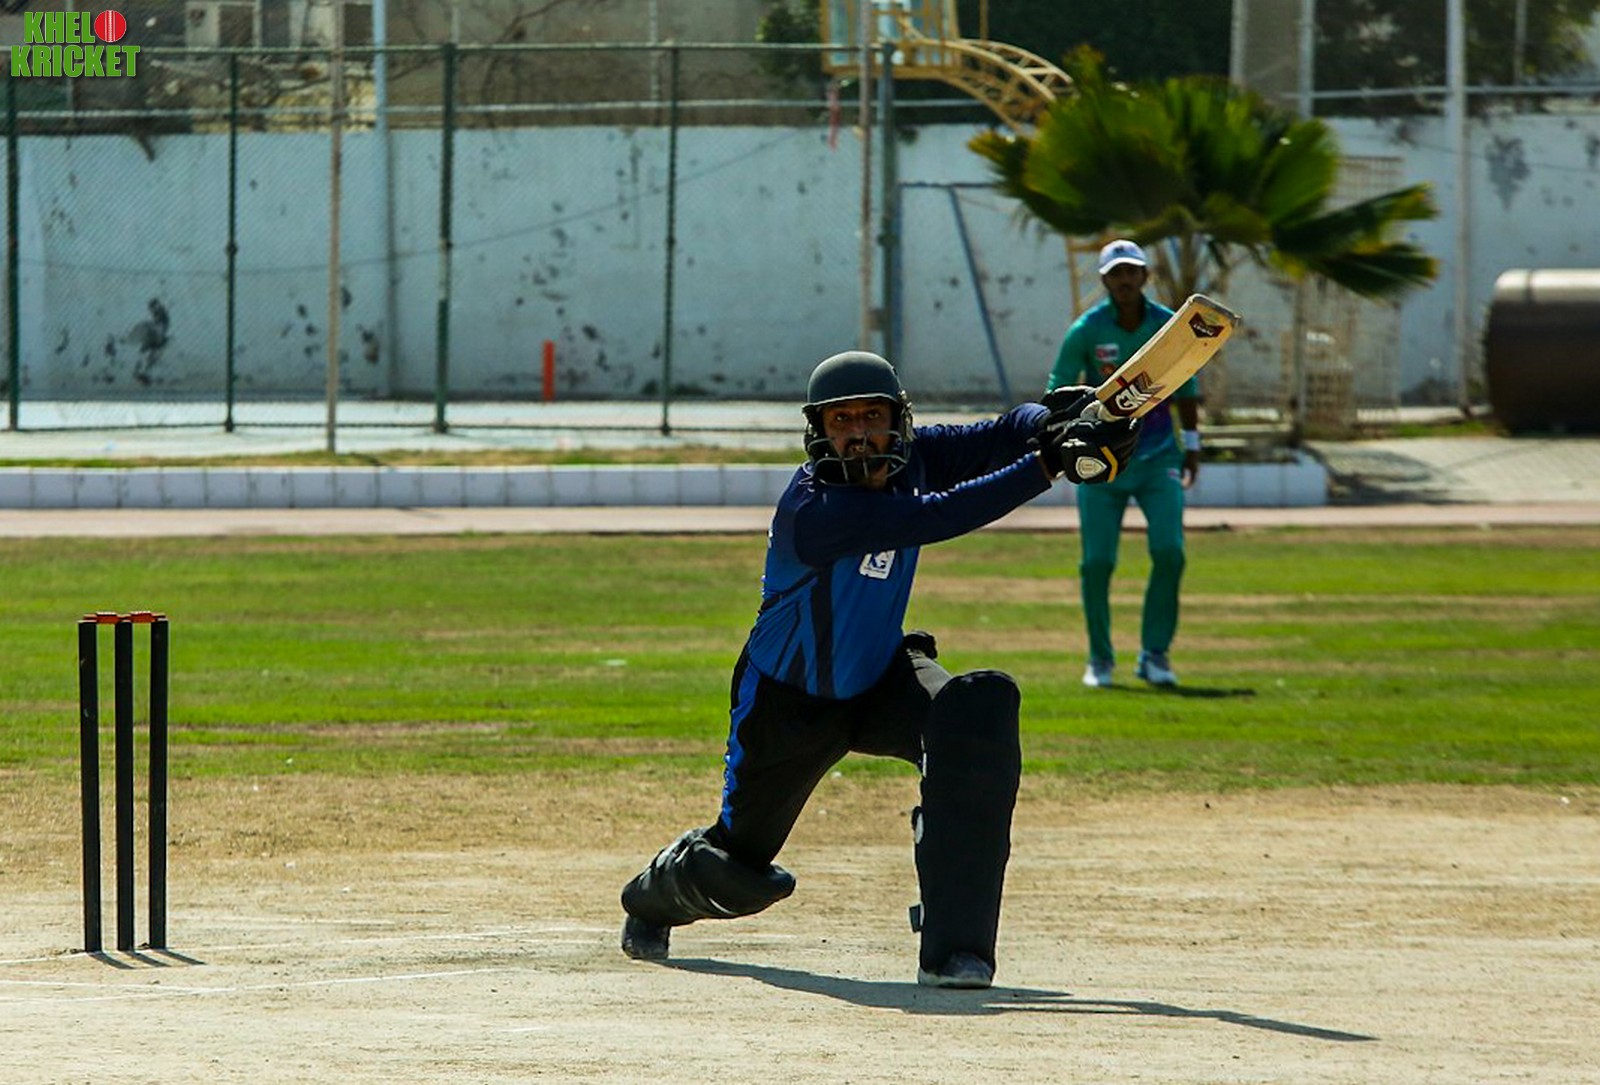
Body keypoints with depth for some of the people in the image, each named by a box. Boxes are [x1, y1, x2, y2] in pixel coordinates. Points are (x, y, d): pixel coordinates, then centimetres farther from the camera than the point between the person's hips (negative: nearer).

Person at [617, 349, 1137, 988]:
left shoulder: (912, 461, -11)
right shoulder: (811, 510, -32)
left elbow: (1000, 435, -17)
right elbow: (938, 518, -41)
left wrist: (1056, 425, -41)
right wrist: (1046, 465, -46)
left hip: (880, 683, 4)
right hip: (789, 702, -4)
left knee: (983, 707, -29)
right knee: (737, 876, 7)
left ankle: (953, 947, -27)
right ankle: (653, 897, 49)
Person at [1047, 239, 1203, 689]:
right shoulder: (1086, 330, -8)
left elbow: (1186, 388, 12)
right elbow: (1058, 391, -3)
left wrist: (1192, 446, 12)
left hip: (1158, 458, 1)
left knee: (1169, 550, -15)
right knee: (1097, 560, -5)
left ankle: (1155, 653, -1)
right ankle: (1100, 659, 13)